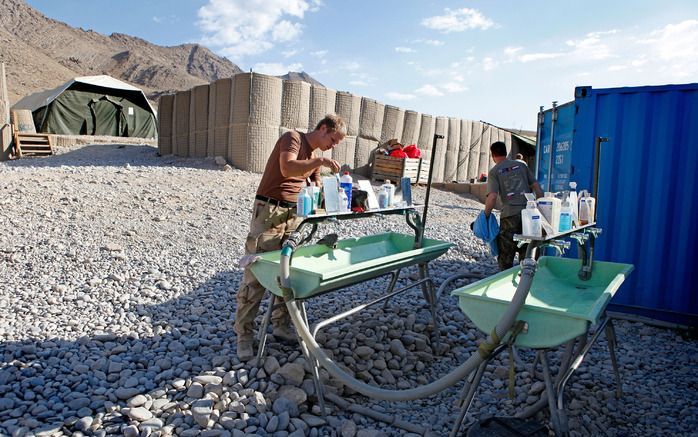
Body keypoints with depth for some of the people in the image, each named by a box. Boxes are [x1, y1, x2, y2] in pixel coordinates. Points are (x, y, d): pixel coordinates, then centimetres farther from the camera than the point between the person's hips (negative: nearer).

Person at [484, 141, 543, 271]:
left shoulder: (494, 172, 1)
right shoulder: (521, 165, 13)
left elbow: (492, 197, -11)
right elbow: (537, 187, 9)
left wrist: (485, 216, -1)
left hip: (509, 214, -4)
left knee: (505, 252, 7)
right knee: (526, 252, 16)